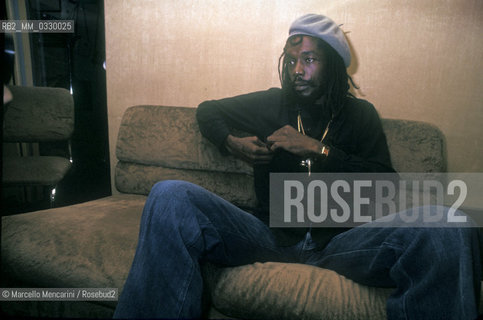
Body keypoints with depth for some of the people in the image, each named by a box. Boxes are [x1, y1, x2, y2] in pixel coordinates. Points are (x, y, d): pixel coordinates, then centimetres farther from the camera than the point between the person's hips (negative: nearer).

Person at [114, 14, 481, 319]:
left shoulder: (360, 114, 16)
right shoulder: (271, 104, 17)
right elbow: (207, 109, 30)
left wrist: (319, 150, -6)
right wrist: (232, 143, 8)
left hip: (339, 242, 0)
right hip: (268, 234, 1)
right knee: (170, 194, -26)